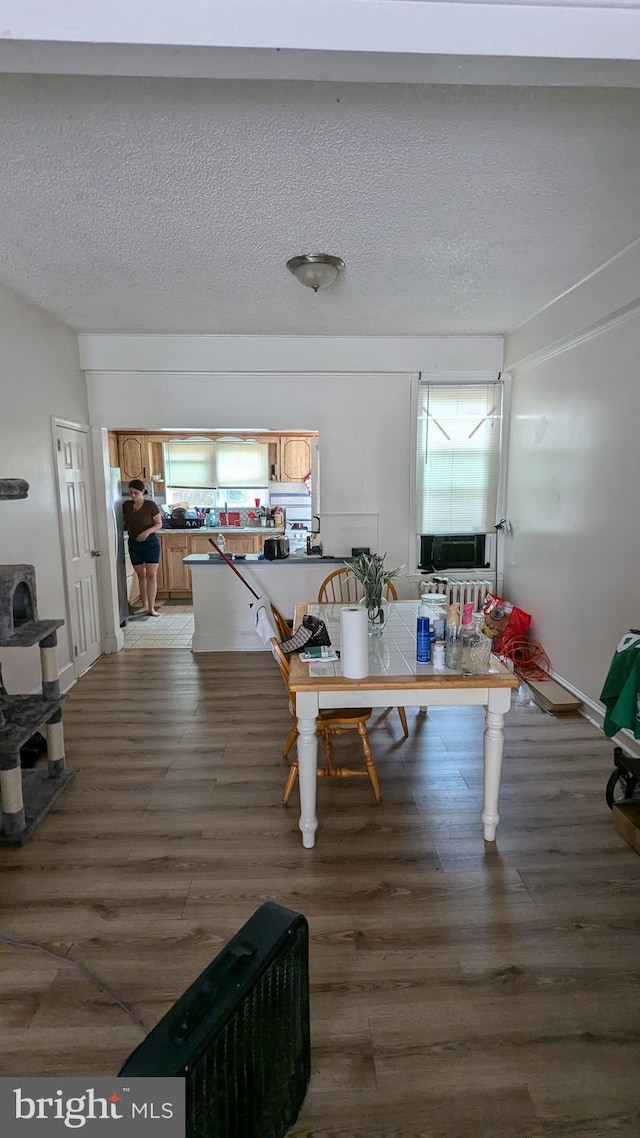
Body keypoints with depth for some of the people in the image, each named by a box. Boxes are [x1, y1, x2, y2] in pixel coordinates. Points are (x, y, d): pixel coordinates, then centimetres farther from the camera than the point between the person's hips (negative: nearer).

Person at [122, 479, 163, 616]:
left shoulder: (151, 505, -9)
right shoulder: (126, 505, 3)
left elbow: (159, 524, -4)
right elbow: (124, 522, 16)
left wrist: (148, 531, -20)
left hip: (150, 543, -4)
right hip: (134, 543, 4)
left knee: (151, 575, -4)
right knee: (141, 575, 11)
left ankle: (152, 608, 0)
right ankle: (145, 605, 21)